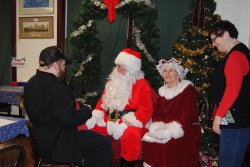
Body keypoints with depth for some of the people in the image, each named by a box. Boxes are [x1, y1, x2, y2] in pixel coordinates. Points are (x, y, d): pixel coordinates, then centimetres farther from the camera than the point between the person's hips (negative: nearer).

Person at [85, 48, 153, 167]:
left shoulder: (142, 84, -3)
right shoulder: (114, 81, 16)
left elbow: (146, 110, -11)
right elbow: (103, 101, 17)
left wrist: (126, 124, -21)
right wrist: (95, 117, -2)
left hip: (129, 122, -6)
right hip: (109, 120, 6)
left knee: (131, 136, -37)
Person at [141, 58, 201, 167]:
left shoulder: (187, 89, -2)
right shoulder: (162, 91, 16)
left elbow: (187, 114, -12)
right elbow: (156, 114, 10)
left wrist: (170, 130, -22)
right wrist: (158, 128, -12)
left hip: (185, 131, -5)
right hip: (163, 130, 5)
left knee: (167, 145, -30)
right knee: (147, 140, -19)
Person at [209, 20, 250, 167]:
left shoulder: (235, 55, -15)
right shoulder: (237, 53, 17)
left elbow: (233, 89, -24)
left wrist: (219, 115, -18)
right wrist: (220, 114, 22)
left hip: (235, 119, -10)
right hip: (235, 118, 10)